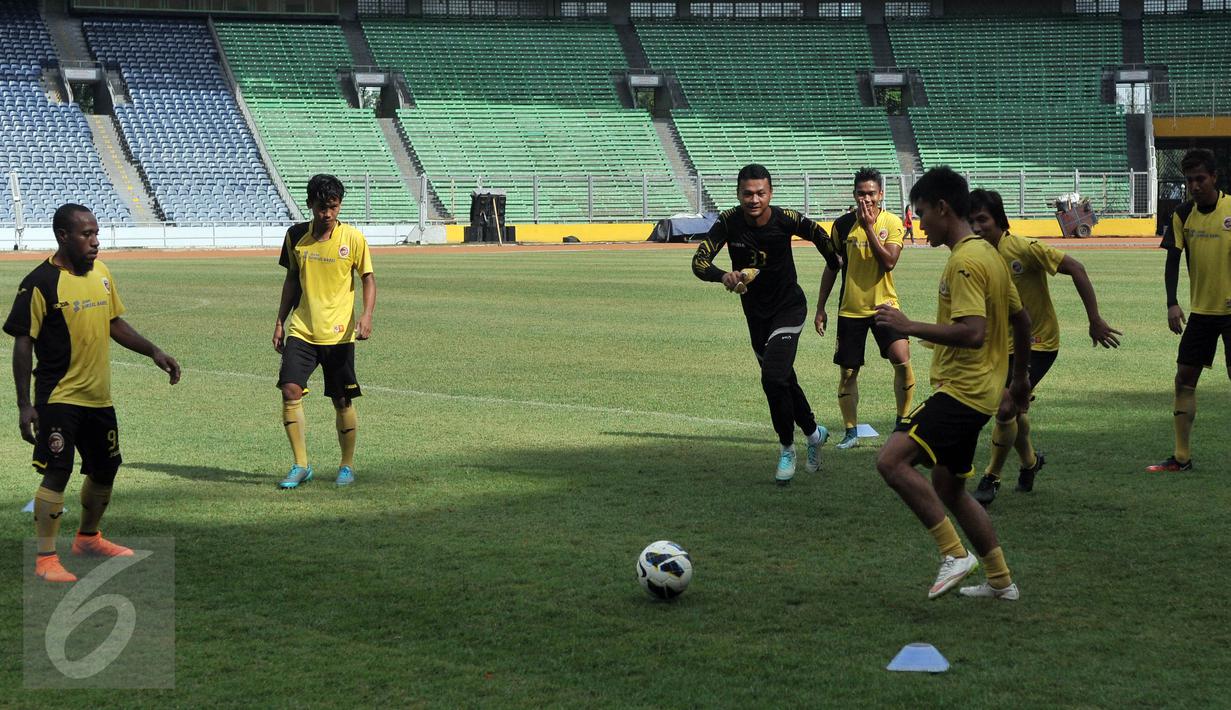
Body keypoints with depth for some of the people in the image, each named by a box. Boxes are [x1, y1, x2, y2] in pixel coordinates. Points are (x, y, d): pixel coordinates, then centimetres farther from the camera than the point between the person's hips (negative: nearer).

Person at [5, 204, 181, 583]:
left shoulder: (100, 272, 7)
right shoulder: (40, 283, -14)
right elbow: (23, 343, -12)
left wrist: (153, 351, 7)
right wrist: (24, 405, -16)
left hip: (99, 395, 7)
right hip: (58, 397, -7)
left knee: (105, 469, 17)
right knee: (57, 472, -12)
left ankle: (88, 538, 38)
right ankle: (45, 558, -6)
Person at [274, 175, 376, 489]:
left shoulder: (353, 238, -6)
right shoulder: (296, 236, 3)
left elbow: (368, 278, 0)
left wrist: (367, 315, -16)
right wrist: (280, 321, 12)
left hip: (339, 333, -2)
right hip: (301, 330, 2)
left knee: (342, 401, 3)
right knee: (290, 391, -12)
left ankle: (347, 465, 21)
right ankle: (301, 465, -2)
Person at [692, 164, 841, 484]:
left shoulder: (786, 220, -20)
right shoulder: (729, 222, -15)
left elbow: (819, 236, 0)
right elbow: (699, 261, -21)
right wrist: (723, 276, -41)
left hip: (789, 307, -4)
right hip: (755, 312, 4)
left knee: (773, 379, -19)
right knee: (784, 381, 16)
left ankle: (787, 448, -1)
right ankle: (813, 432, 40)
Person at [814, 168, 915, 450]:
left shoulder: (892, 223, -4)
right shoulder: (843, 224, 0)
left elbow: (889, 262, -17)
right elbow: (831, 268, 7)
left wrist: (869, 227, -19)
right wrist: (820, 308, 6)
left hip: (884, 305, -1)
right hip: (850, 308, 1)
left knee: (902, 359, -16)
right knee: (847, 372, 3)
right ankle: (851, 432, 16)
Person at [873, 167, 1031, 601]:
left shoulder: (964, 261, -17)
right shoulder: (987, 254, 14)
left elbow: (972, 333, -28)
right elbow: (1021, 319, 22)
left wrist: (910, 327, -23)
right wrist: (1020, 377, 32)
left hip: (961, 391, -11)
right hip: (977, 391, 11)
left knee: (892, 460, -21)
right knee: (948, 488, 18)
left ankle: (955, 554, -17)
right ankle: (1000, 581, 25)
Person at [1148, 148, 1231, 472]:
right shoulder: (1183, 215, 2)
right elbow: (1172, 261, 1)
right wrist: (1172, 303, -12)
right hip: (1201, 310, 5)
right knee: (1184, 378, 4)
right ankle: (1182, 457, 12)